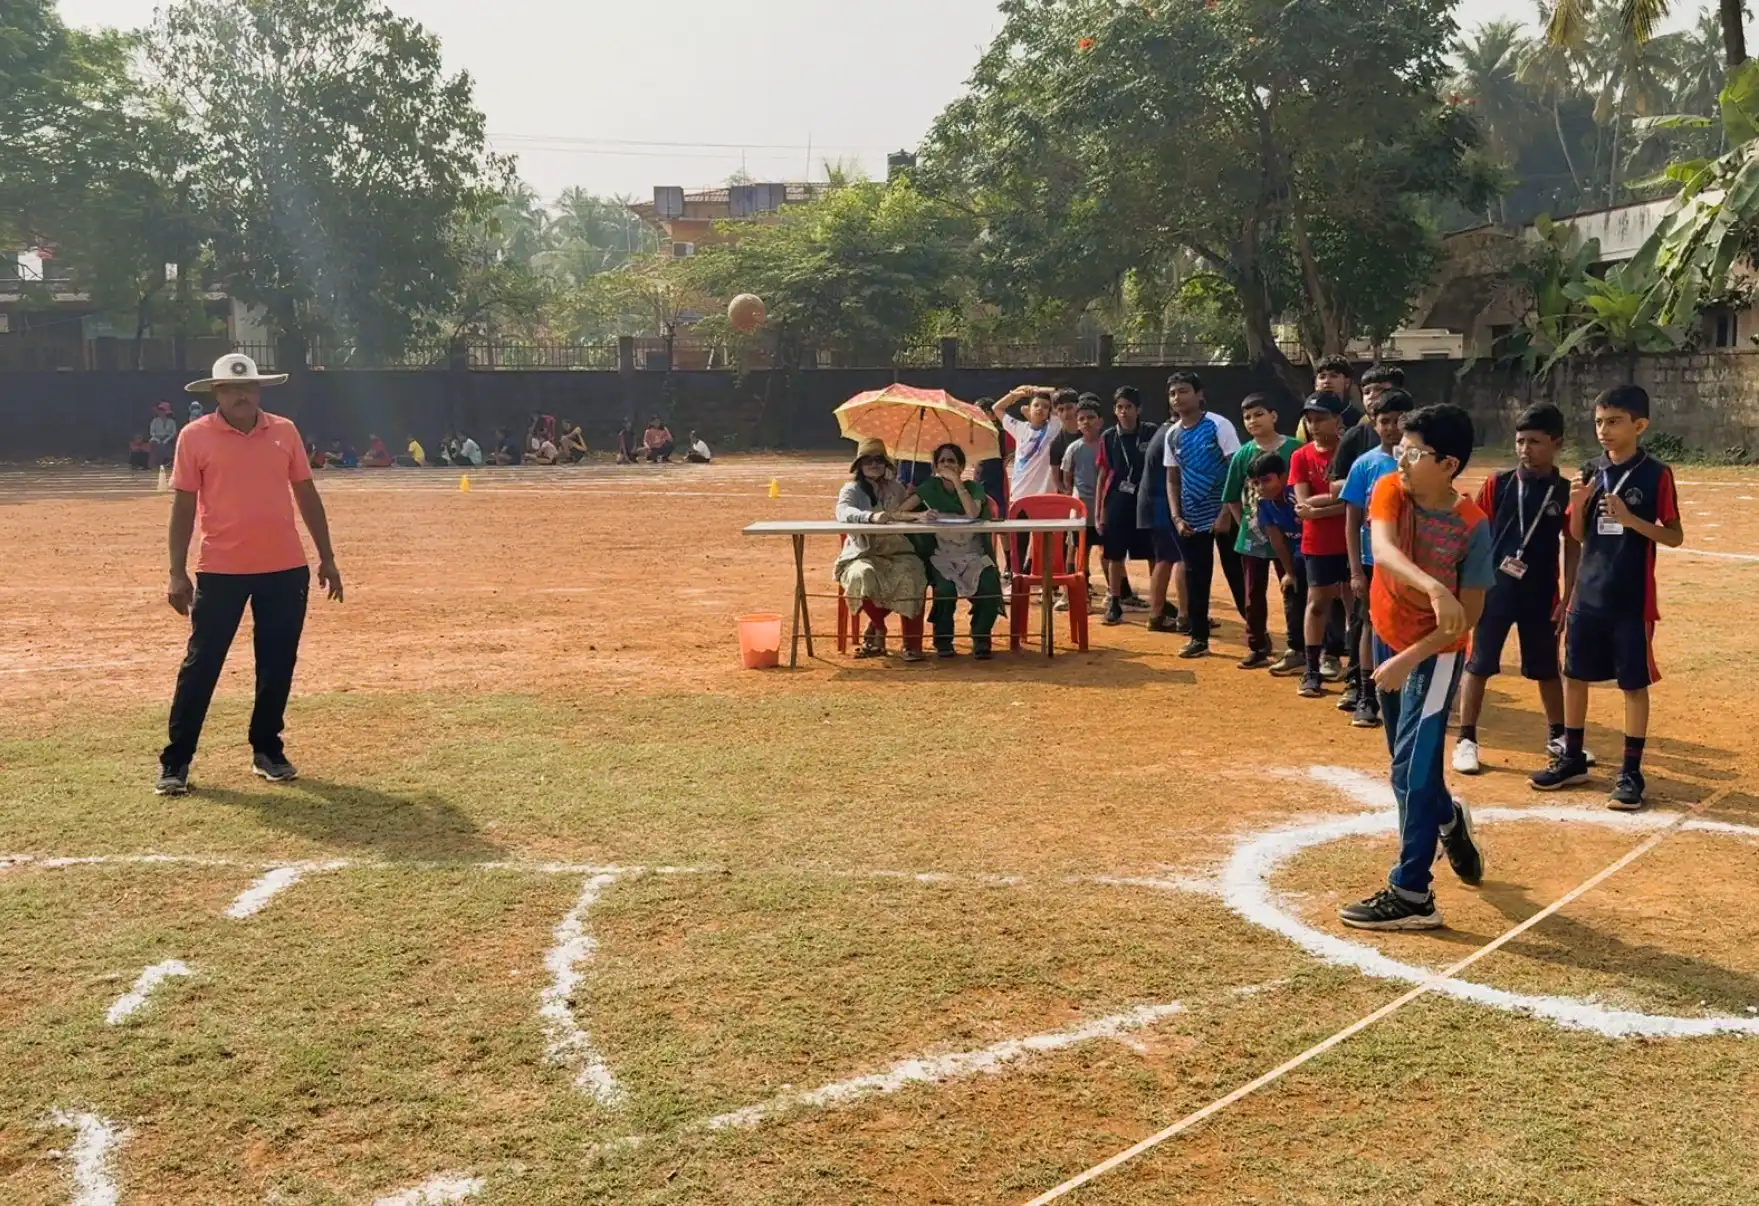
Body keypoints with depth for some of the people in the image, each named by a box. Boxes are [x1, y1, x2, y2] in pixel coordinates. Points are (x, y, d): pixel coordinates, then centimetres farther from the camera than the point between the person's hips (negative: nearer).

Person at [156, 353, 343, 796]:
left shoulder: (284, 431, 6)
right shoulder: (195, 437, -2)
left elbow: (306, 495, 11)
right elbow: (184, 506, -2)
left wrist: (327, 558, 10)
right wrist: (177, 572, -6)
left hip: (285, 569, 3)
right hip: (221, 570, -3)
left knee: (277, 664, 9)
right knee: (201, 664, 0)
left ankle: (267, 750, 24)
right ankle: (175, 761, 8)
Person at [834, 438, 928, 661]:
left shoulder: (895, 489, 16)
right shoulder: (852, 489, 3)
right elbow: (843, 512, -18)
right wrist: (872, 517, -36)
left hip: (895, 551, 2)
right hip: (862, 553, -2)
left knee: (910, 574, -30)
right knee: (864, 575, -36)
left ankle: (911, 643, -20)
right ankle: (879, 630, -8)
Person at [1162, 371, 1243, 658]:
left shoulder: (1218, 425, -8)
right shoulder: (1173, 435, 8)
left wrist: (1227, 513, -15)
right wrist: (1176, 517, 2)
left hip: (1224, 515, -5)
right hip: (1192, 519, 5)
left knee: (1238, 577, 0)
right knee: (1195, 580, 8)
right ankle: (1199, 638, 16)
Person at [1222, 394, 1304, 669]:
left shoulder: (1295, 449, -9)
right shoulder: (1242, 455, 1)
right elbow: (1231, 498, 9)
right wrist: (1245, 525, 5)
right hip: (1252, 536, 4)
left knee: (1294, 593, 2)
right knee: (1254, 595, 11)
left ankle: (1297, 649, 10)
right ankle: (1257, 648, 24)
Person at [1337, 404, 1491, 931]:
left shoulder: (1472, 527, -21)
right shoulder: (1391, 490, -14)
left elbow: (1468, 615, -17)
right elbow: (1383, 550, -33)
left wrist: (1409, 660, -24)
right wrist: (1432, 586, -51)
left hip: (1436, 652, -5)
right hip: (1388, 638, 5)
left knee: (1413, 769, -9)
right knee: (1408, 759, 21)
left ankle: (1412, 896, -2)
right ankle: (1449, 819, 51)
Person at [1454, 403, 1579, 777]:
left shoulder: (1566, 492, -2)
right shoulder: (1497, 484, -4)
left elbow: (1572, 549, 2)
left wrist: (1567, 600, -1)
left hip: (1541, 595, 1)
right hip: (1494, 591, -1)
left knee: (1546, 668, 15)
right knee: (1479, 665, 2)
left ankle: (1557, 735, 31)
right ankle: (1466, 740, 10)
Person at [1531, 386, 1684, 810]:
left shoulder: (1656, 475, -8)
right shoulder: (1591, 471, 5)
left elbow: (1675, 536, -6)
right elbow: (1577, 535, 9)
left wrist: (1631, 519, -21)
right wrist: (1577, 504, -11)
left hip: (1633, 599, -5)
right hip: (1588, 594, 5)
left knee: (1634, 684, 3)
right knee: (1574, 675, 11)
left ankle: (1631, 772, 11)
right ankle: (1572, 759, 25)